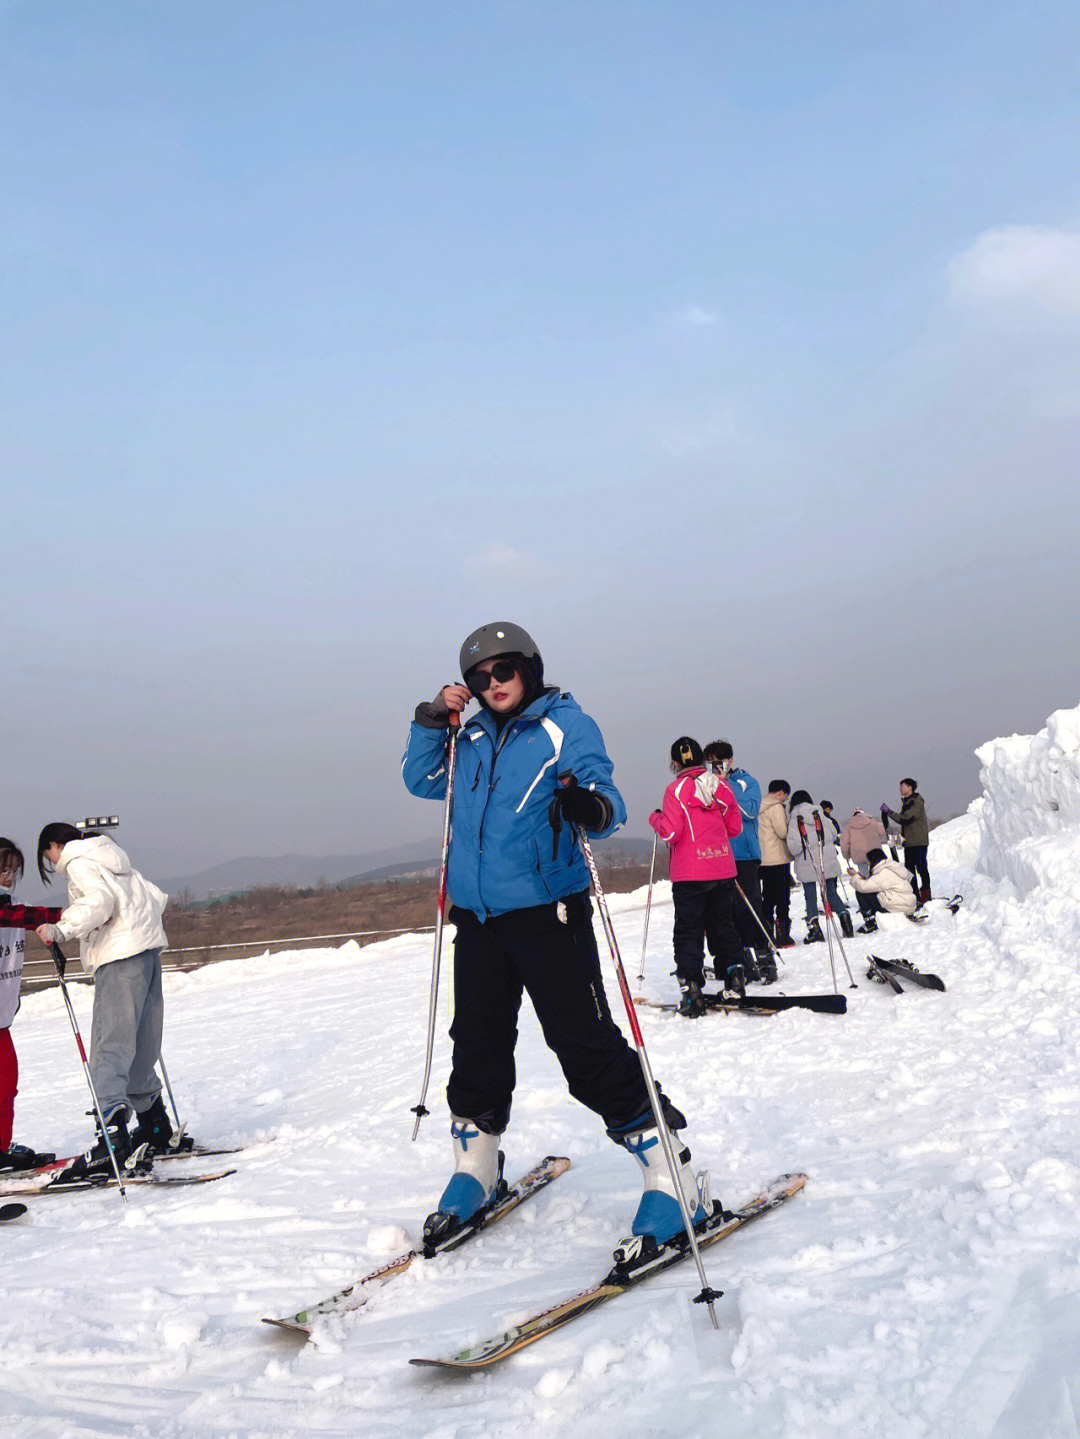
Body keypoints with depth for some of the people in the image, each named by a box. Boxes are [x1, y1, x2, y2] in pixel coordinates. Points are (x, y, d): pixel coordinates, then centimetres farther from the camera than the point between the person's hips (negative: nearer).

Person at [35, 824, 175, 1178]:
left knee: (110, 1047, -15)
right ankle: (155, 1127, 22)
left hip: (119, 956, -9)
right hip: (147, 950, 9)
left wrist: (60, 929, -24)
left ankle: (113, 1134, -27)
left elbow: (99, 900, -21)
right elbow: (157, 898, 25)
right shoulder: (111, 860, 24)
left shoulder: (78, 862, -2)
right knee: (139, 1051, 15)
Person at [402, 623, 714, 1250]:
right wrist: (432, 721, 8)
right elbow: (421, 779, 25)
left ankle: (670, 1175, 1)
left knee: (585, 1045, -9)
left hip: (548, 910, -6)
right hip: (478, 916, 6)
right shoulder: (473, 739, 14)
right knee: (478, 1044, 14)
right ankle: (476, 1170, 33)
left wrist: (591, 807, -37)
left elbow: (606, 800, -12)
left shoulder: (567, 725, -2)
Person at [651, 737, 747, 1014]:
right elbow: (735, 826, 9)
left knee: (688, 932, 2)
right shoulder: (720, 784, 5)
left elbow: (670, 833, -15)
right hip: (723, 868, 4)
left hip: (689, 873, -4)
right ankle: (734, 974, 15)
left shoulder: (676, 789, -10)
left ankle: (692, 992, -3)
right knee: (723, 926, 17)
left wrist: (655, 818, 4)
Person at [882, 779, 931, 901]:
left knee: (921, 868, -8)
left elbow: (905, 819, -22)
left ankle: (925, 895, -5)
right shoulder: (908, 802, 17)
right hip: (909, 842, 9)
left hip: (919, 842, -9)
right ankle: (915, 895, 15)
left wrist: (889, 811, -19)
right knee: (910, 868, 9)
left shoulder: (916, 802, -13)